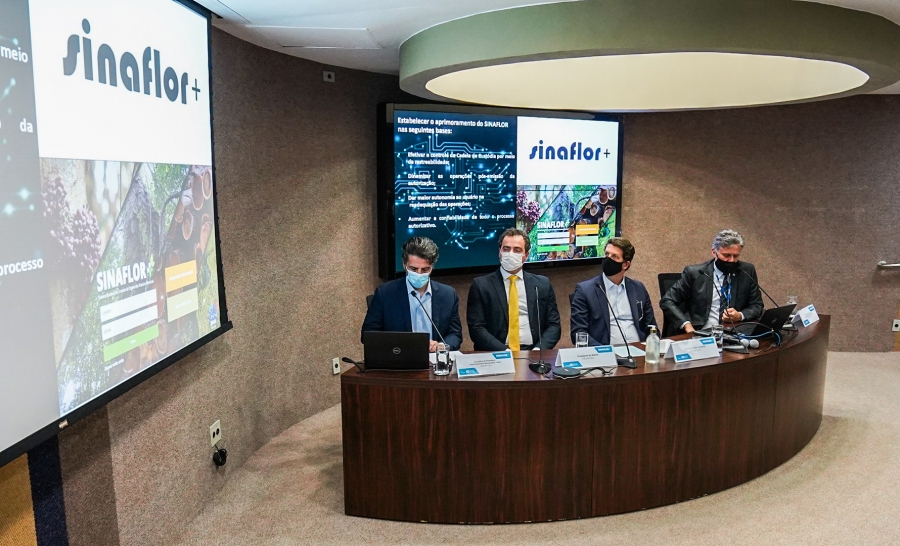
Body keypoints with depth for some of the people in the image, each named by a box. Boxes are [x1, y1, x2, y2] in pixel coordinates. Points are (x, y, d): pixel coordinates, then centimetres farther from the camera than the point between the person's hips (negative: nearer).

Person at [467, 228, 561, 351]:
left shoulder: (542, 284, 12)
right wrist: (504, 352, -15)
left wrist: (539, 350, -9)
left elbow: (553, 325, 9)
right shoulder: (481, 285, 4)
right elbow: (476, 328, -2)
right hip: (495, 355, -2)